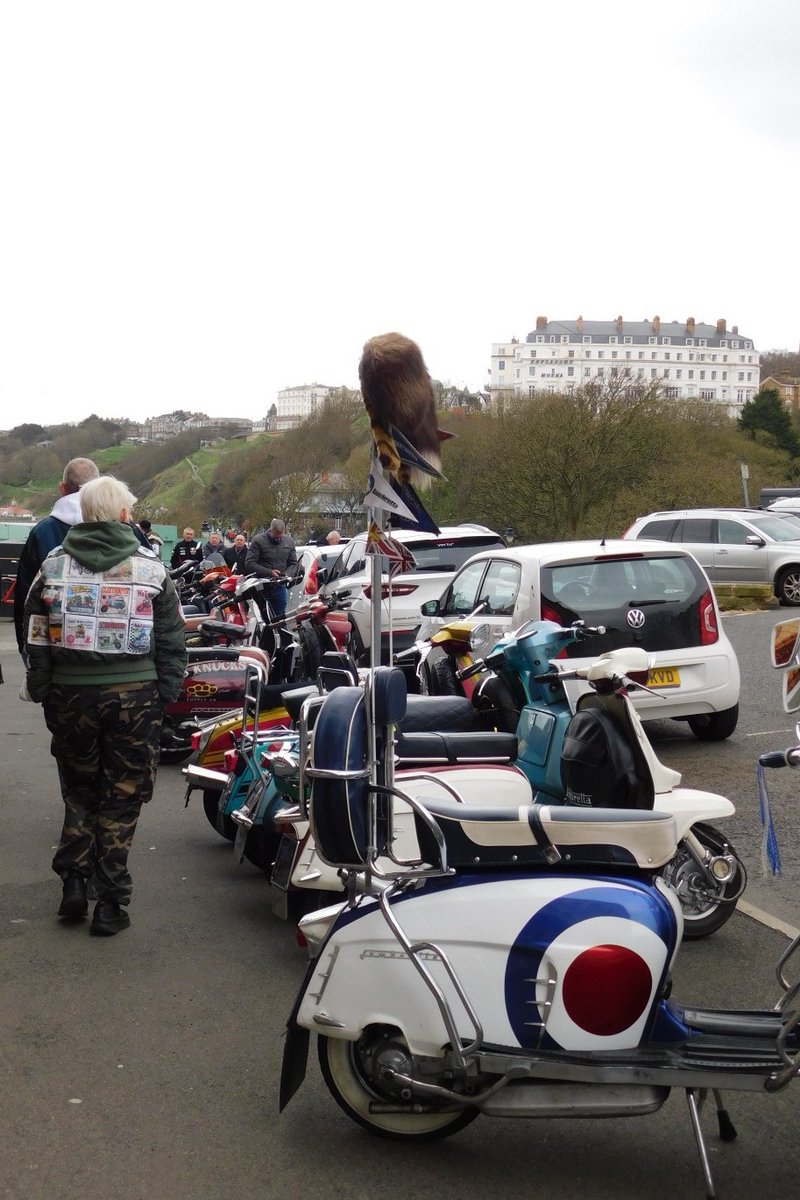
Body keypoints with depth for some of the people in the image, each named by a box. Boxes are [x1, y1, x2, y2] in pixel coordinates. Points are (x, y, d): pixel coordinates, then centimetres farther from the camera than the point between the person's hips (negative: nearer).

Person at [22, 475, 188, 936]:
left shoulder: (54, 565, 2)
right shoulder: (150, 566, -2)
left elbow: (38, 637, 5)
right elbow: (172, 639, 0)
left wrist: (40, 691, 12)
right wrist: (167, 693, 7)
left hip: (71, 693, 2)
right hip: (134, 693, -2)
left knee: (79, 791, 19)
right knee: (121, 797, 6)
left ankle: (74, 882, 14)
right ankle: (111, 902, 8)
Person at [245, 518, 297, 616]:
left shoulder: (289, 541, 8)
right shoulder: (258, 540, -6)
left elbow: (293, 563, 15)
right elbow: (249, 564, -10)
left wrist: (286, 574, -6)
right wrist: (269, 572, -18)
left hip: (281, 587, 4)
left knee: (280, 617, 8)